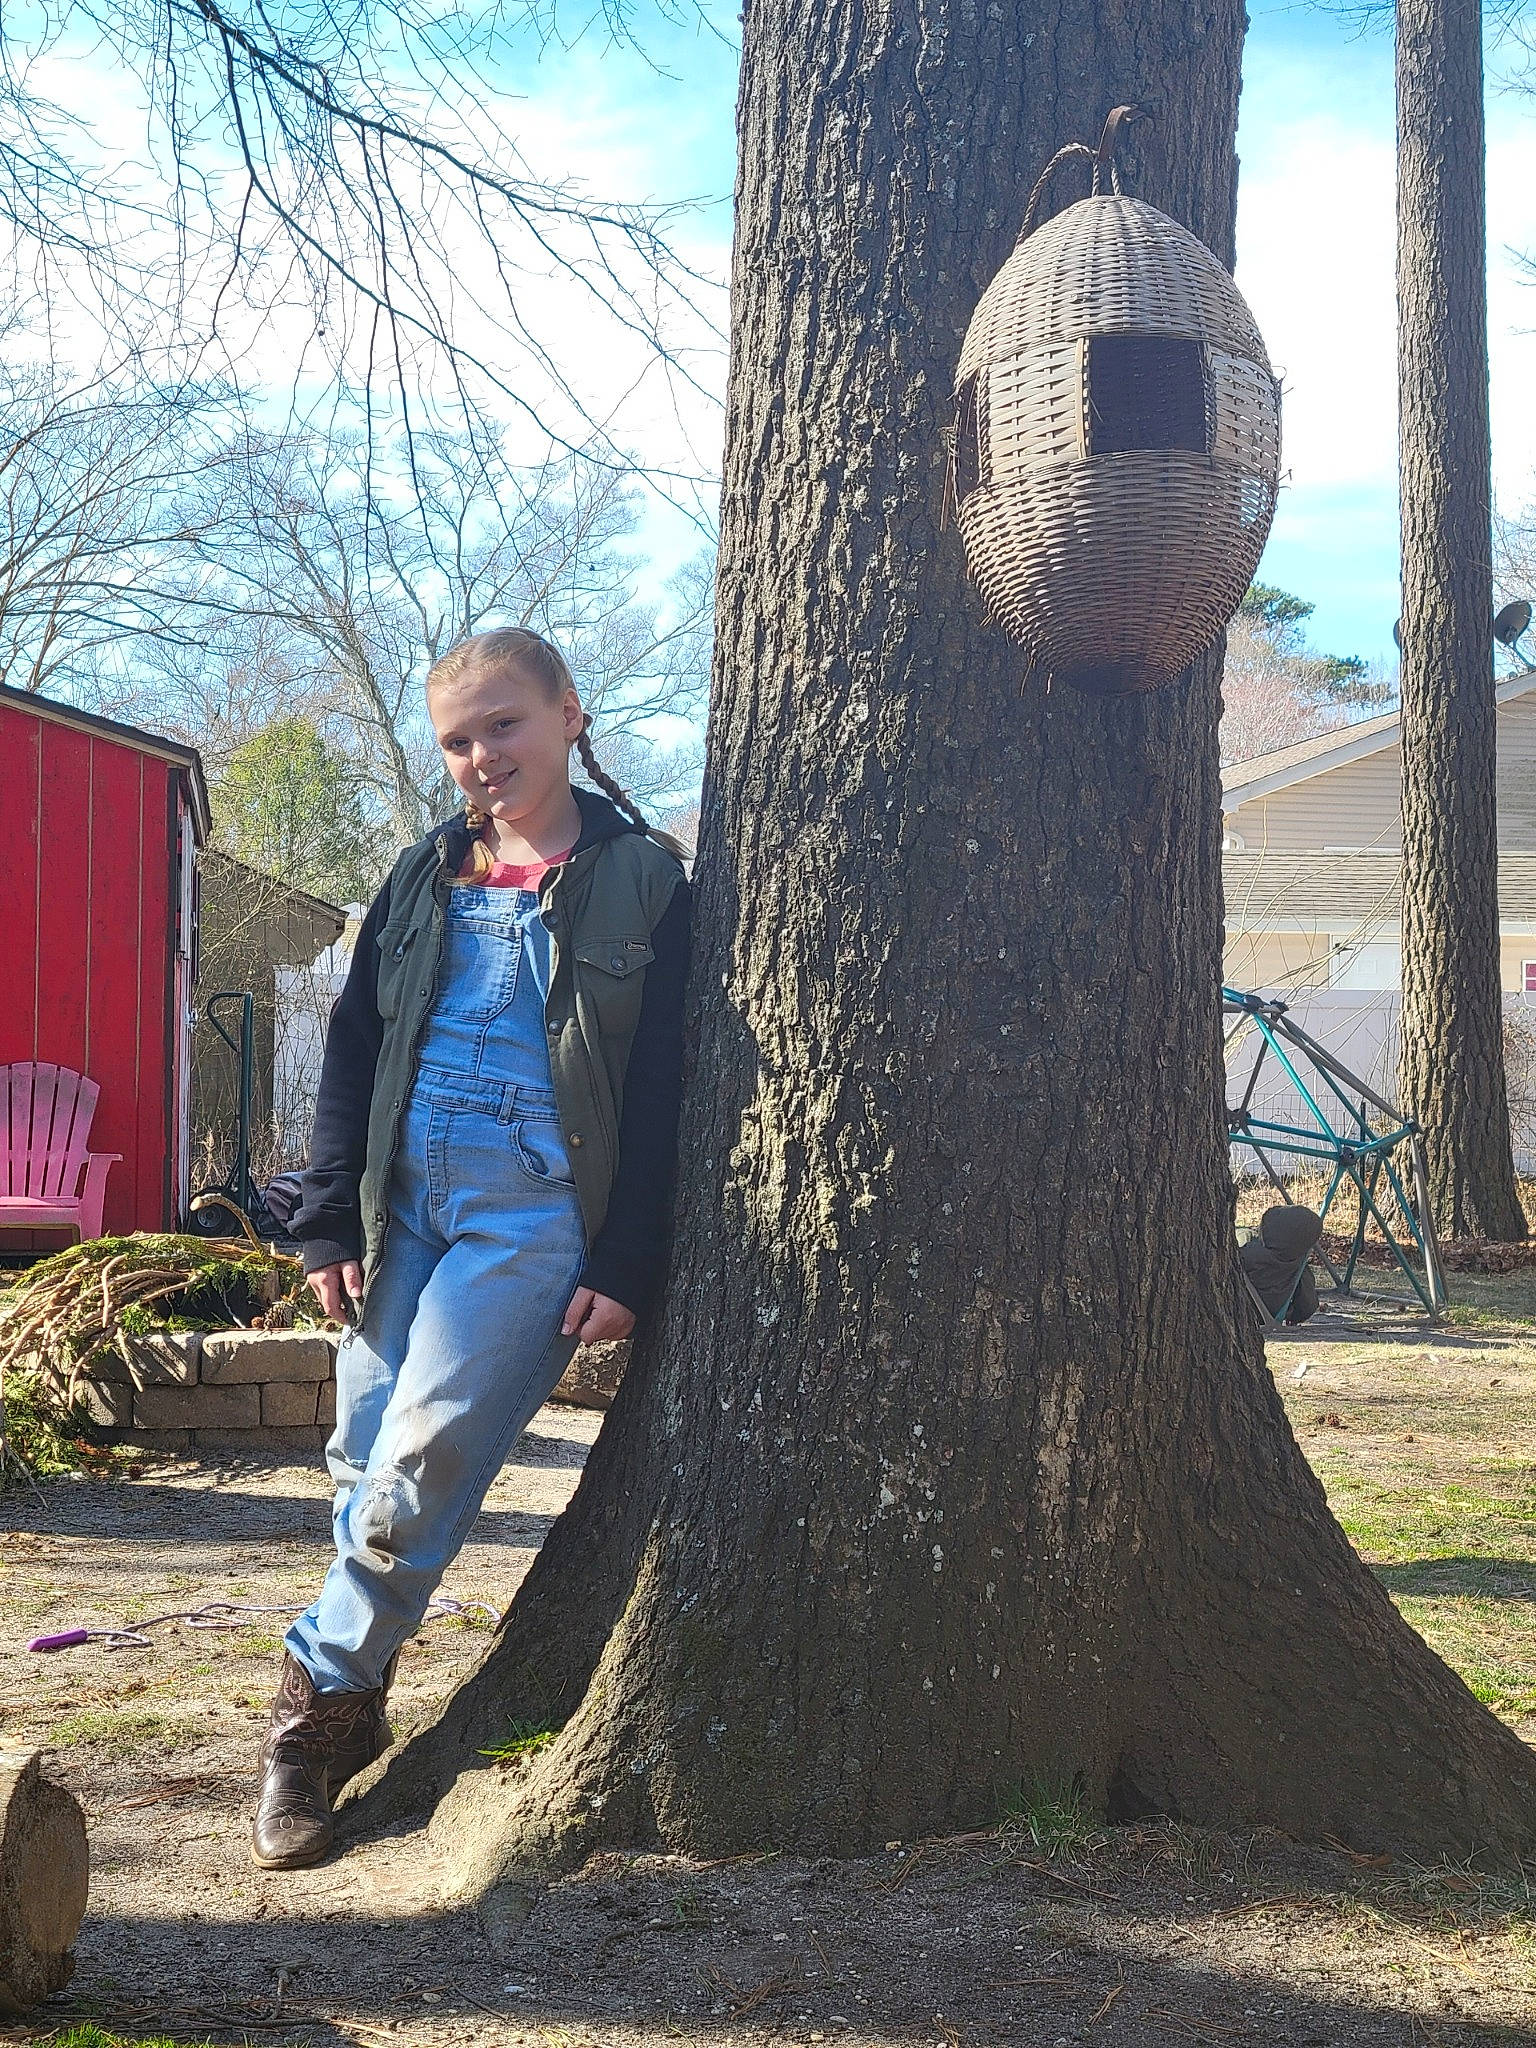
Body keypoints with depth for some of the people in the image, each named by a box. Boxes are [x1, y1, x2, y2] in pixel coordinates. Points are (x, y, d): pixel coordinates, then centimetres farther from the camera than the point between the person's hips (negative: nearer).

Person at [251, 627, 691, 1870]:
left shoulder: (642, 880, 0)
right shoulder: (426, 877, 13)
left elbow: (662, 1090, -3)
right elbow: (353, 1051, 13)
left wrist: (628, 1267, -9)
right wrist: (331, 1222, 4)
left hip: (536, 1211, -5)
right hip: (403, 1202, 5)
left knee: (421, 1461, -13)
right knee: (366, 1459, 4)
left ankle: (320, 1700, 3)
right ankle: (351, 1708, 18)